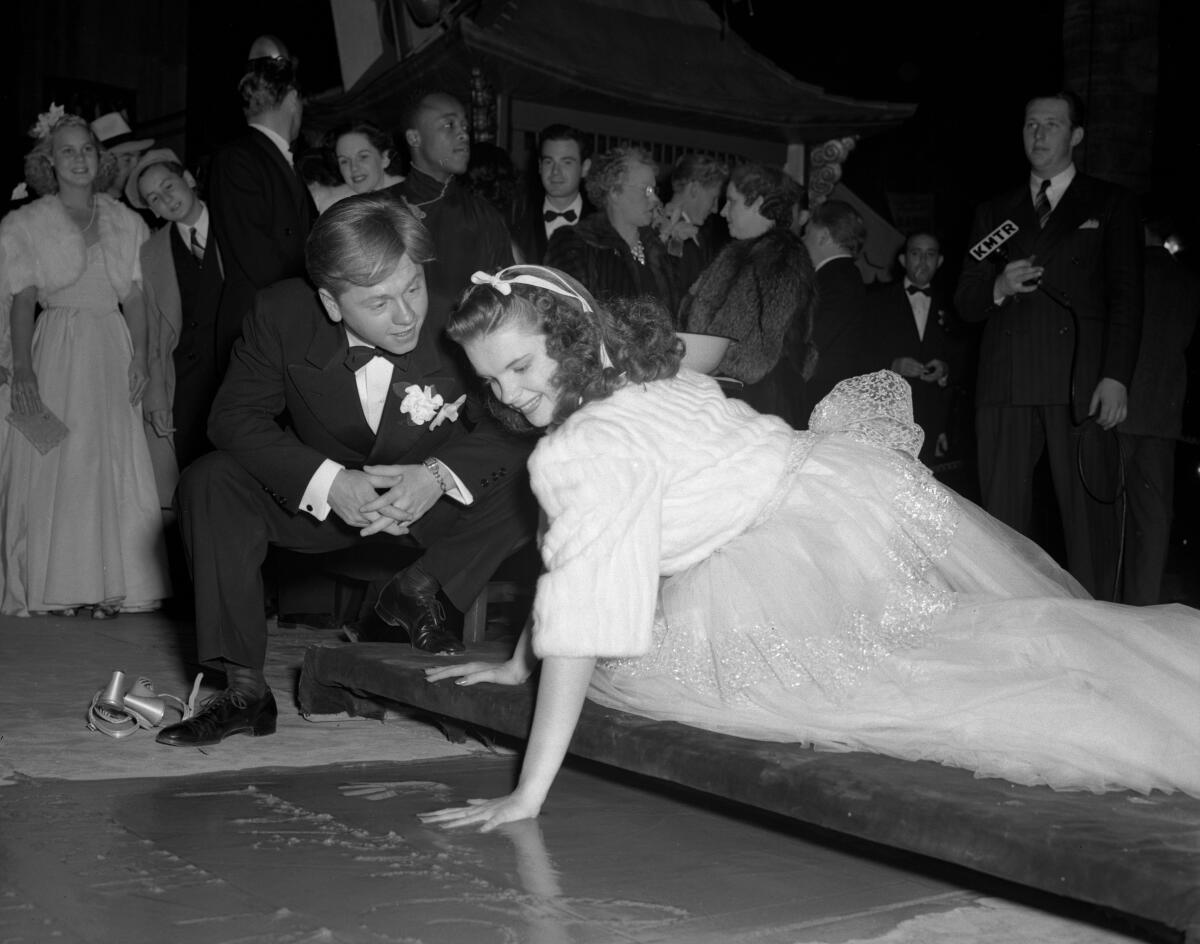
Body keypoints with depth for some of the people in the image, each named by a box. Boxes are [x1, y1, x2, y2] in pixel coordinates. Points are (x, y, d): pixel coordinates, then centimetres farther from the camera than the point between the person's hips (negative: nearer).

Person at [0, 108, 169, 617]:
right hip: (56, 353, -2)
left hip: (114, 353, 2)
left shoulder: (125, 222, 11)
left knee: (115, 465, -1)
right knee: (55, 465, -4)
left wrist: (140, 356, -5)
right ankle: (60, 584, 2)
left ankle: (110, 583, 3)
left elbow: (135, 297, 7)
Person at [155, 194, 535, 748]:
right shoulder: (281, 314, -21)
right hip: (320, 495, 1)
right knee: (209, 484, -24)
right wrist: (327, 481, -32)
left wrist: (441, 473, -38)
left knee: (531, 475, -27)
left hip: (436, 497, 0)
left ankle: (418, 590, -5)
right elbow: (235, 415, -16)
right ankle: (245, 690, -20)